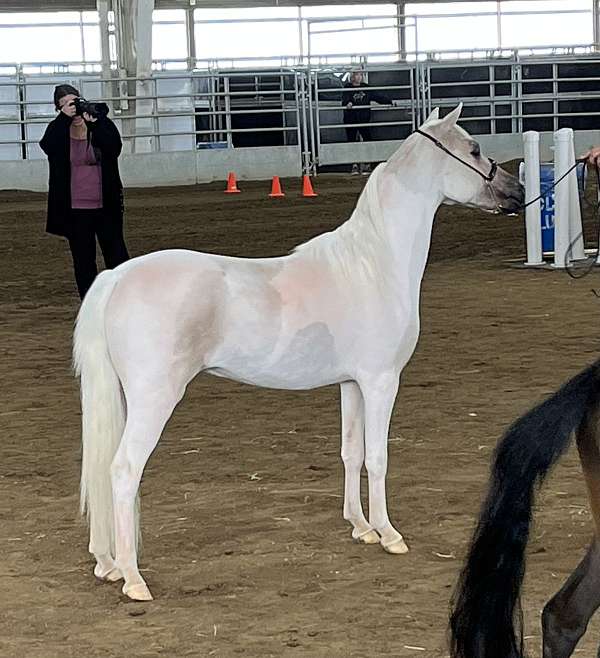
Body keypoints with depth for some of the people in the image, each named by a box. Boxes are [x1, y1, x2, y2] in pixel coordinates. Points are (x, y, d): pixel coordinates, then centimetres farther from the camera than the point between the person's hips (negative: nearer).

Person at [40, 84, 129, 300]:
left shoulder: (101, 126, 1)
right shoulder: (58, 130, 2)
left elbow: (114, 148, -17)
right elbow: (48, 146, -19)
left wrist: (95, 122, -28)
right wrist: (65, 118, -26)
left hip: (106, 206, -1)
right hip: (75, 209, 1)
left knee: (117, 256, 0)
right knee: (83, 260, 6)